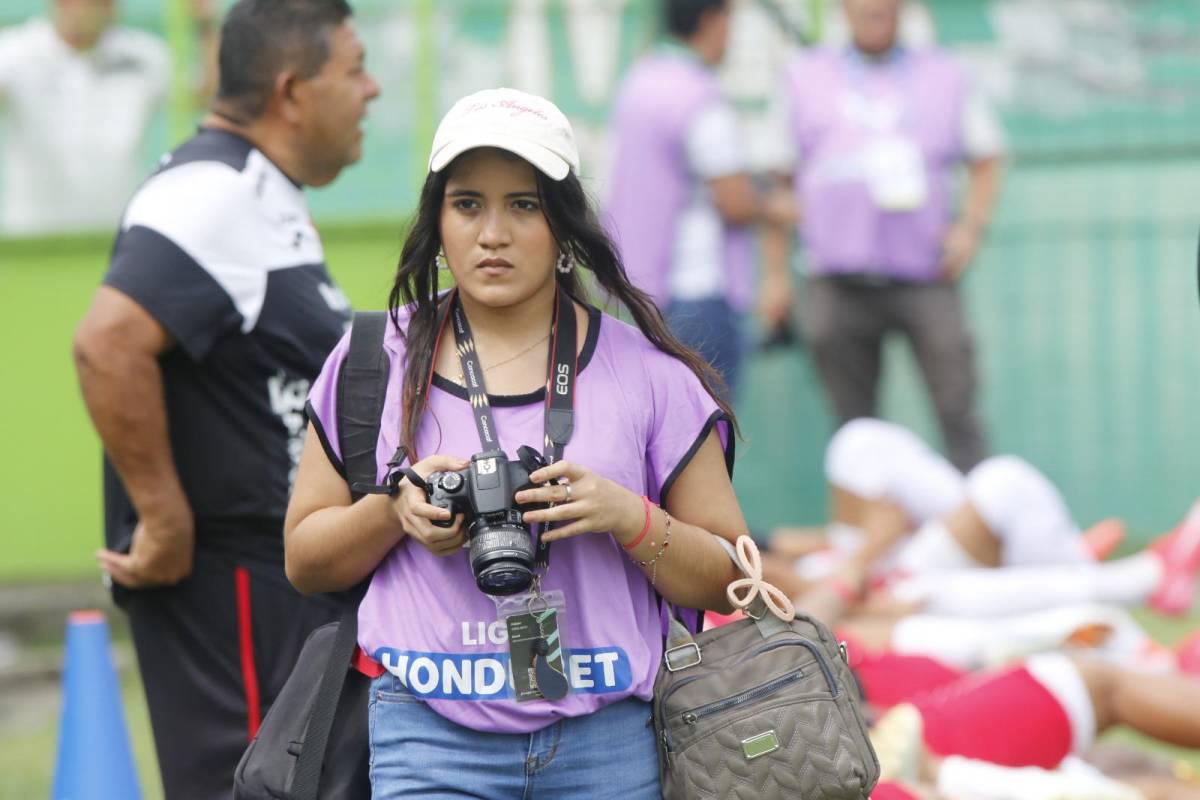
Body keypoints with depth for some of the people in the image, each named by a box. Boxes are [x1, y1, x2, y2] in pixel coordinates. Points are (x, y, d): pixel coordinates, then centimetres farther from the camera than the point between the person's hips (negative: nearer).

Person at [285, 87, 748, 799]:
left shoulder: (647, 373, 5)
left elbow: (727, 582, 6)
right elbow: (305, 563, 13)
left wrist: (628, 517, -12)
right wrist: (396, 509, -6)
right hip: (429, 735, 0)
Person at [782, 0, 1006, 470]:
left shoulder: (944, 77, 13)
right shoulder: (805, 79, 13)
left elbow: (986, 159, 19)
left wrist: (971, 227, 1)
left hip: (924, 277, 0)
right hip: (839, 285, 0)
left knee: (958, 412, -12)